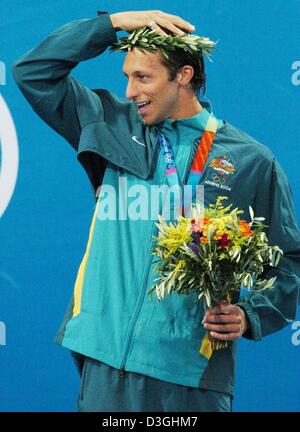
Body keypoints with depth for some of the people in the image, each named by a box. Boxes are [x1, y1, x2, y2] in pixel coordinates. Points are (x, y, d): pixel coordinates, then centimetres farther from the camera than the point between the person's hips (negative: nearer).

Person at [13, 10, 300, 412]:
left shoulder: (252, 162, 4)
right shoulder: (115, 129, 12)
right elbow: (33, 72, 11)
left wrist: (249, 316, -10)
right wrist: (113, 23, 4)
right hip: (106, 362, 3)